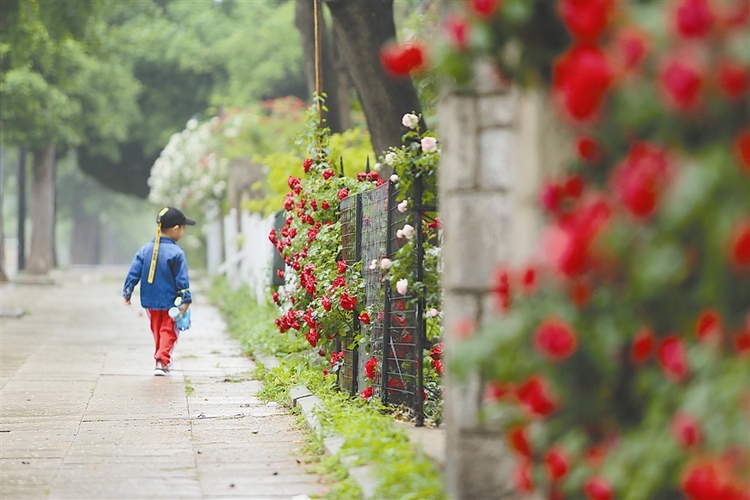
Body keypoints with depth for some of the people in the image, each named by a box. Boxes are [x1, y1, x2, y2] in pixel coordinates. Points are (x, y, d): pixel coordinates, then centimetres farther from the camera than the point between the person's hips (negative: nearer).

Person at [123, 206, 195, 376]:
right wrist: (186, 300, -13)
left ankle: (161, 359, 25)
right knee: (168, 331, 2)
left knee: (157, 329, 19)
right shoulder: (176, 253, -15)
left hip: (150, 301, 5)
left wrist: (127, 293, 7)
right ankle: (162, 361, -12)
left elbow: (133, 273, 0)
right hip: (170, 301, -5)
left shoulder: (145, 250, 0)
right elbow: (182, 279, -16)